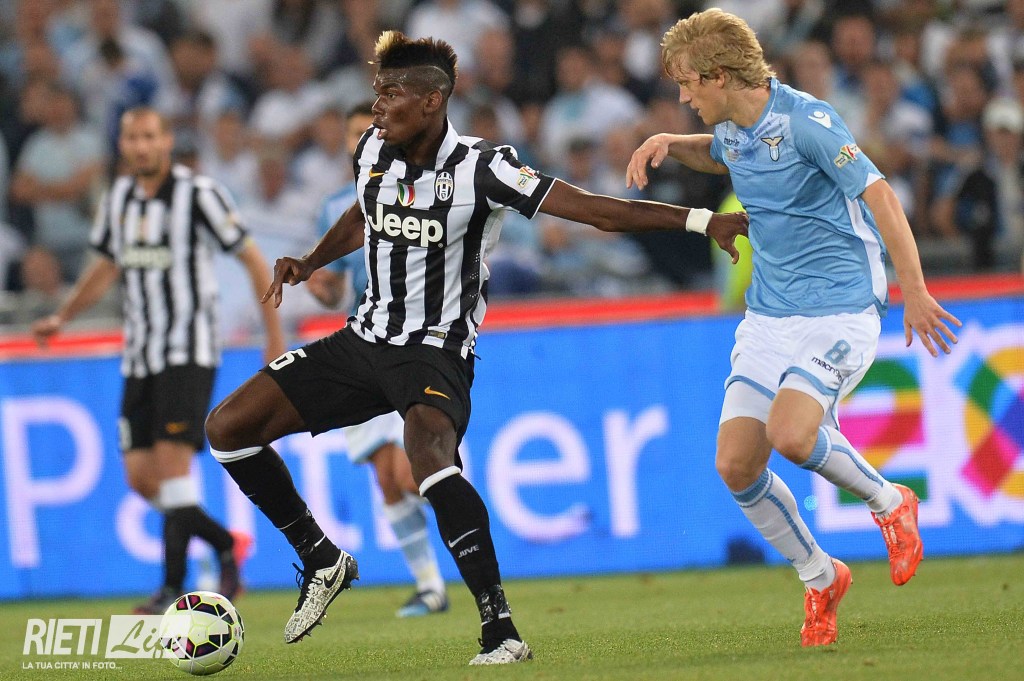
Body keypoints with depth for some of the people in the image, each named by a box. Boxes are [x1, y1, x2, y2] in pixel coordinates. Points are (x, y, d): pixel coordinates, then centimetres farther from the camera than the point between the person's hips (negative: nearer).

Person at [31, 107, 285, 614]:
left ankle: (173, 587, -15)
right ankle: (225, 545, 21)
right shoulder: (119, 198, 9)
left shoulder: (198, 194, -9)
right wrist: (62, 317, 14)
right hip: (140, 357, 7)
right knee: (141, 477, 2)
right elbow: (107, 266, 25)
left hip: (190, 352, -7)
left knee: (171, 461, -17)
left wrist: (275, 336, -5)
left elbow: (252, 258, -4)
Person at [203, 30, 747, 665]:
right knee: (228, 427, -1)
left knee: (429, 454, -38)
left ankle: (501, 630, -35)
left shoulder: (481, 168, -18)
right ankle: (322, 560, 15)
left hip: (436, 350, -7)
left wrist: (702, 220, -29)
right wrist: (310, 262, 10)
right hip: (365, 340, 7)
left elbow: (598, 210, -21)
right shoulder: (373, 151, 1)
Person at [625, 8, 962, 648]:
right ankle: (820, 577, 16)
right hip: (768, 316, 8)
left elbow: (880, 195, -19)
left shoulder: (806, 120, -18)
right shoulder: (731, 128, 7)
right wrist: (670, 144, 12)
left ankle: (888, 500, 2)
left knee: (791, 436, -28)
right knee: (736, 464, -5)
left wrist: (914, 289, -24)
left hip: (839, 308, -8)